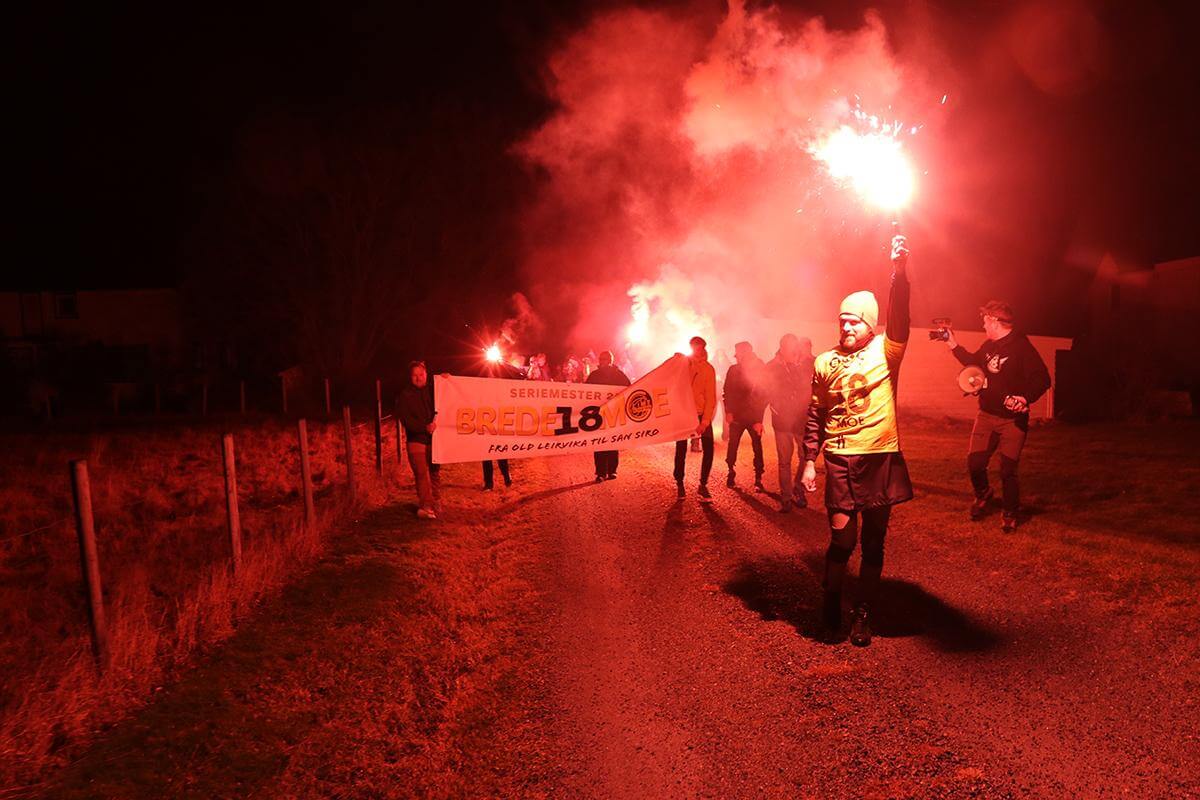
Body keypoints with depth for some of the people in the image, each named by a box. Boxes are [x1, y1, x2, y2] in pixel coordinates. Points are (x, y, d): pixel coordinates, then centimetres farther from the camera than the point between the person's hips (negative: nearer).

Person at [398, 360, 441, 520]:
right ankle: (426, 507, -2)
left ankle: (436, 504, 24)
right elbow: (406, 420, -11)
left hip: (433, 439, 3)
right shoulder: (405, 395, -2)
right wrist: (425, 427, -26)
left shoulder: (432, 390, 8)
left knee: (434, 473, 13)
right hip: (416, 440, -3)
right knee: (422, 474, -7)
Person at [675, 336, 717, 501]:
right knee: (681, 449, 4)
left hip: (702, 414, 0)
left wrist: (705, 421, -13)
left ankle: (703, 485, 2)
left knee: (708, 450, -9)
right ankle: (679, 483, 20)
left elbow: (711, 397, -5)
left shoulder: (708, 369, -2)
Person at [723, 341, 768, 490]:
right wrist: (728, 412, -5)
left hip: (754, 417, -2)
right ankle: (731, 474, 20)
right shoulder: (733, 370, 3)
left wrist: (759, 419, -11)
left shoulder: (760, 371, -5)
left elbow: (764, 396, -6)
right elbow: (727, 393, 7)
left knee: (757, 447, -1)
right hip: (736, 416, 2)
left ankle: (758, 478, 8)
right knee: (732, 445, 4)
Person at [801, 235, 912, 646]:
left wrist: (899, 272, -33)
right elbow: (815, 416, 10)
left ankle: (863, 615, 22)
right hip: (840, 460, 0)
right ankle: (831, 609, 17)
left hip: (881, 458, 0)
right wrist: (809, 461, 4)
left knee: (873, 542, 8)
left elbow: (899, 320, -19)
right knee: (842, 538, -3)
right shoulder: (825, 362, 7)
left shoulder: (885, 351, 1)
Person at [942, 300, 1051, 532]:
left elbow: (1042, 379, -21)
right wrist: (953, 345, 22)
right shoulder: (989, 346, 7)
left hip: (1012, 419, -6)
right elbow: (973, 362, 27)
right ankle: (982, 495, 35)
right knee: (975, 463, 5)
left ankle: (1010, 513, 22)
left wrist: (1026, 398, -36)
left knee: (1007, 471, 1)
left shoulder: (1021, 346, -17)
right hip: (986, 416, 6)